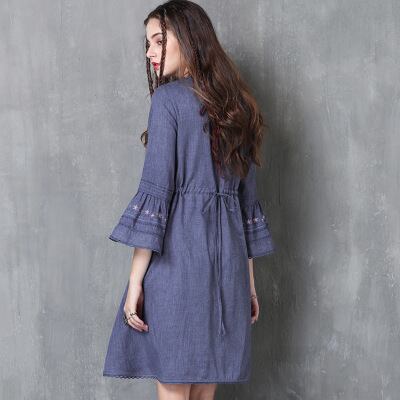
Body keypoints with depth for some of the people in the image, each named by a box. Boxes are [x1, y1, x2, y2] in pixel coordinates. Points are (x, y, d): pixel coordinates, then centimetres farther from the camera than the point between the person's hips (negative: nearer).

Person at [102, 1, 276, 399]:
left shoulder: (169, 97, -5)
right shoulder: (233, 105, 15)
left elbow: (156, 190, -12)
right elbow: (248, 198, 16)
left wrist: (135, 280, -13)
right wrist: (248, 280, 20)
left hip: (177, 252, -7)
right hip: (227, 258, 7)